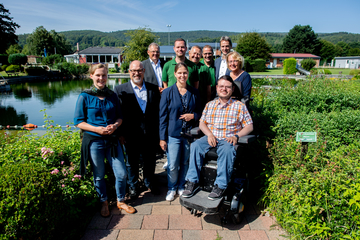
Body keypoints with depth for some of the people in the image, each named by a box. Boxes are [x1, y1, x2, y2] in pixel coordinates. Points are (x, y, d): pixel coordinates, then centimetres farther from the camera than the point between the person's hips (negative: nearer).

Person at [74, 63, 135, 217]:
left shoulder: (112, 95, 4)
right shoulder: (85, 97, -5)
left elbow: (120, 116, 9)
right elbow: (78, 121, -4)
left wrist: (115, 125, -13)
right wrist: (97, 129, -19)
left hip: (112, 139, 3)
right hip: (93, 141, -2)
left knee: (121, 173, 3)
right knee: (99, 175, 12)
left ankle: (121, 201, 28)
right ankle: (104, 202, 36)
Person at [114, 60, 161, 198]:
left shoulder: (153, 89, 4)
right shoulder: (120, 90, -3)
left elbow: (158, 111, 4)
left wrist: (157, 131, -1)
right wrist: (121, 134, -9)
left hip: (151, 134, 2)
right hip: (131, 135, -2)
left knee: (150, 161, 17)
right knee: (132, 162, 15)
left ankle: (149, 182, 43)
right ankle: (133, 186, 38)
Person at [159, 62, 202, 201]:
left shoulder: (194, 92, 5)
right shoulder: (167, 92, -2)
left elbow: (199, 112, 13)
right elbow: (163, 116, -3)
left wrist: (193, 116, -10)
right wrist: (162, 138, -6)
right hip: (173, 134, -2)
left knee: (185, 163, 12)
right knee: (173, 165, 1)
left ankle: (181, 187, 34)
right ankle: (172, 188, 25)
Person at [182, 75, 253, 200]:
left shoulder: (239, 106, 9)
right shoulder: (210, 104, 17)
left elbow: (249, 126, 4)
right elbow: (202, 123, 12)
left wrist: (236, 136, -13)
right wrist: (209, 134, -8)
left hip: (228, 139, -2)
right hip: (210, 137, 3)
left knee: (227, 149, -37)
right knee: (195, 145, -27)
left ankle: (220, 186, -25)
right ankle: (193, 182, -18)